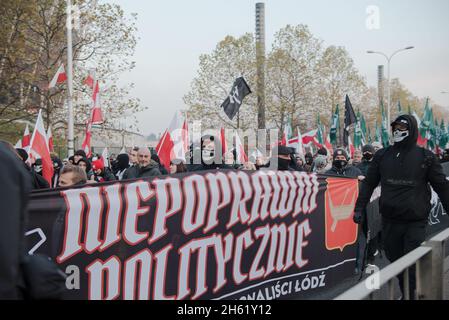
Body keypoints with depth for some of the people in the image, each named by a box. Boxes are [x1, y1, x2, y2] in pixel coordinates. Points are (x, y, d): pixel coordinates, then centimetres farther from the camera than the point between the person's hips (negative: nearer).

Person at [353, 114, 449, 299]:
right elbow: (369, 183, 12)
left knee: (413, 265, -8)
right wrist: (359, 208, 7)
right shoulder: (382, 155, 8)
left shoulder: (426, 157, 1)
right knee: (395, 261, 9)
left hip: (415, 223, -3)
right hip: (389, 221, 3)